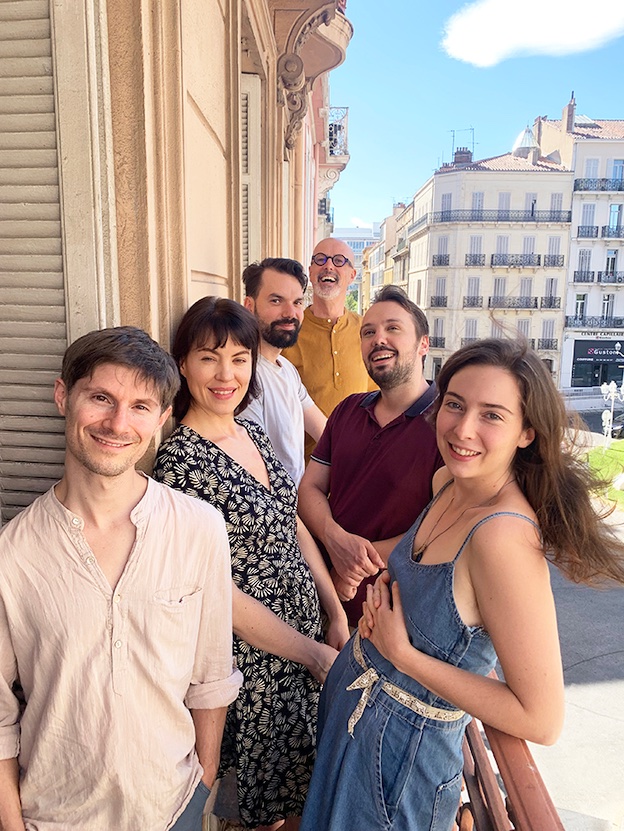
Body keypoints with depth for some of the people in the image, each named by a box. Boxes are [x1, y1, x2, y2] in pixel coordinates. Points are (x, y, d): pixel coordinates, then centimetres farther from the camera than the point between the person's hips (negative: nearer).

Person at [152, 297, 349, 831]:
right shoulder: (180, 458, -19)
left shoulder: (253, 434, 3)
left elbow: (294, 528, 7)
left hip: (307, 620, 7)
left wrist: (337, 613, 5)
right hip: (250, 645, -6)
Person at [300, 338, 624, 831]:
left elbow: (542, 720, -28)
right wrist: (383, 589, -10)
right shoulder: (447, 482, -9)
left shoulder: (503, 536, -33)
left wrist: (403, 654, -24)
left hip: (403, 751, -7)